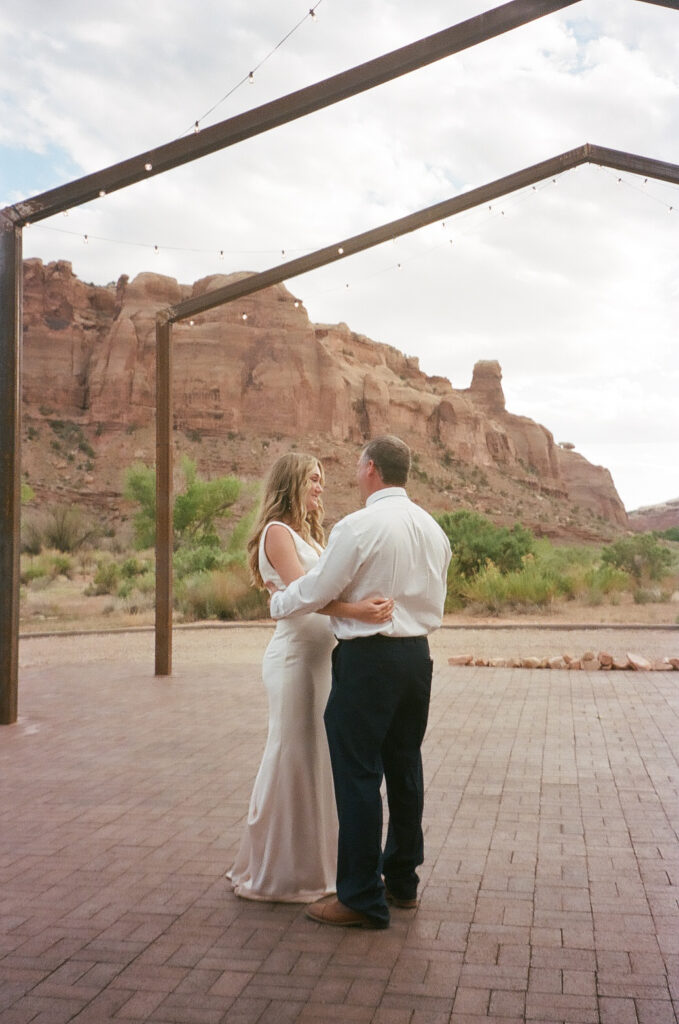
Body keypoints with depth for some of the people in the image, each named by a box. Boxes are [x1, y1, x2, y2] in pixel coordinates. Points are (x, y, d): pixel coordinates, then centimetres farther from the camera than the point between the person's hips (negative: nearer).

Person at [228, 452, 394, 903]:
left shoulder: (310, 536, 19)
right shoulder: (278, 531, -9)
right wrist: (355, 610, -38)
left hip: (322, 654, 9)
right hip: (295, 656, -9)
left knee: (318, 759, 13)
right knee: (294, 759, -1)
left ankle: (310, 862, 26)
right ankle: (277, 872, 13)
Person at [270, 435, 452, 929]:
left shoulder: (359, 526, -14)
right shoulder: (433, 527, 9)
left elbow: (315, 591, -8)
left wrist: (277, 602, 11)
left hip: (368, 658, -8)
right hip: (418, 654, 8)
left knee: (358, 774, 0)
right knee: (405, 769, 16)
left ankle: (363, 899, 7)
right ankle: (402, 880, 29)